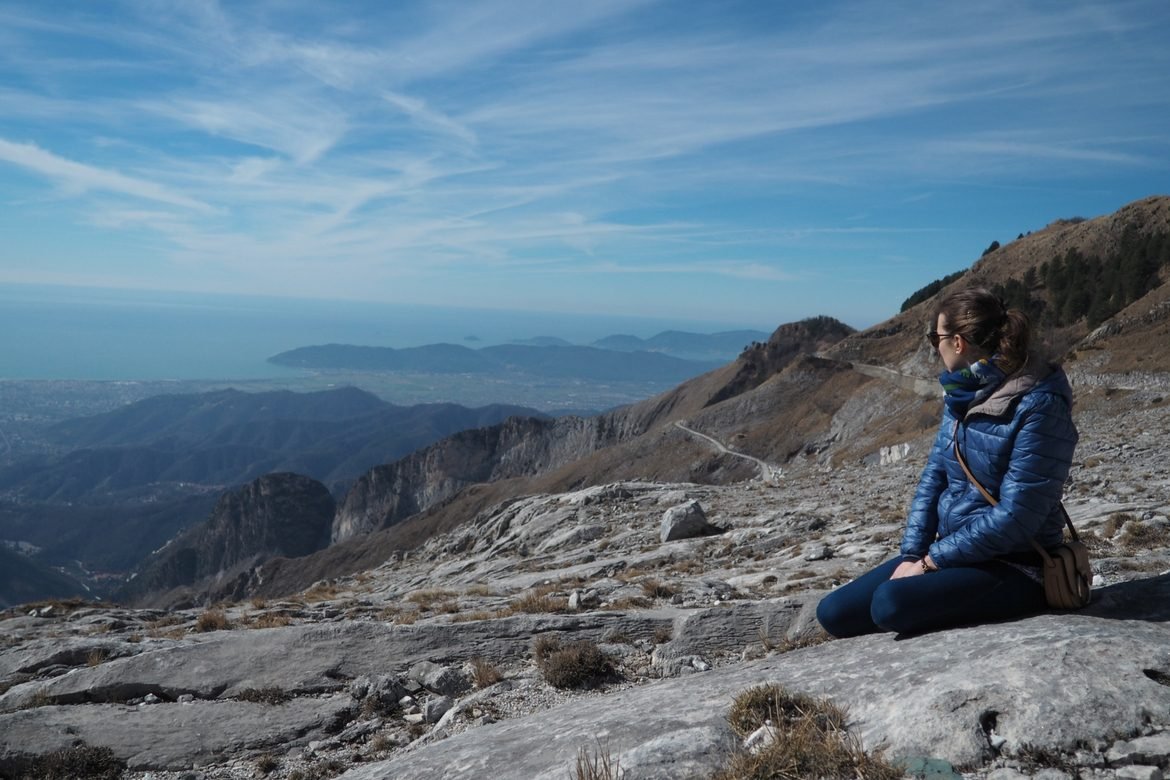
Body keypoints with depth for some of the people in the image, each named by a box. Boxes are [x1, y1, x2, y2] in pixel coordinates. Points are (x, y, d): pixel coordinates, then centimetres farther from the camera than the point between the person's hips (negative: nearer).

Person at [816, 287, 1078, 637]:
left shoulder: (1038, 405, -19)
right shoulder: (962, 392, 6)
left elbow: (1015, 517, -23)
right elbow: (934, 474, 6)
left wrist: (932, 560, -16)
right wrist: (913, 554, -6)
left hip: (1013, 566, -7)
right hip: (952, 552, 7)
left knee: (892, 604, -31)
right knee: (834, 612, -5)